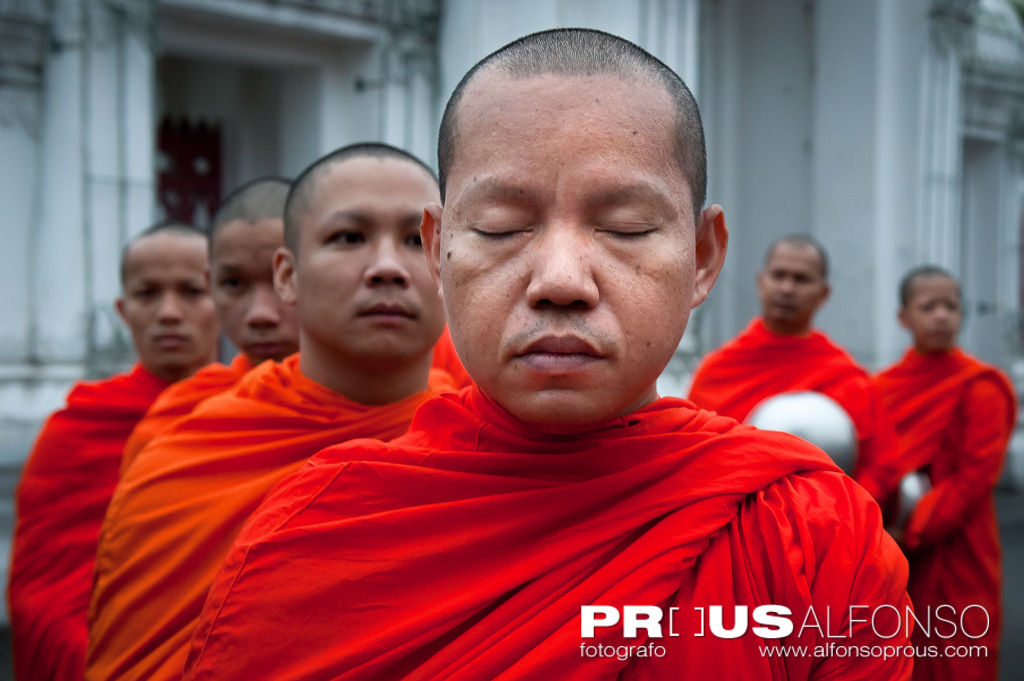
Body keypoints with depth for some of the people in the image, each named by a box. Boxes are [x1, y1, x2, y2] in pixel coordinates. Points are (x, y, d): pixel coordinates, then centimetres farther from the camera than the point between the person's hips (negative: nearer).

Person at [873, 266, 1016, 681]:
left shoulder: (980, 387, -6)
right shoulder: (883, 386, 6)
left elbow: (975, 477, -12)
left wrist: (911, 532, -17)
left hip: (955, 559, -4)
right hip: (889, 558, 4)